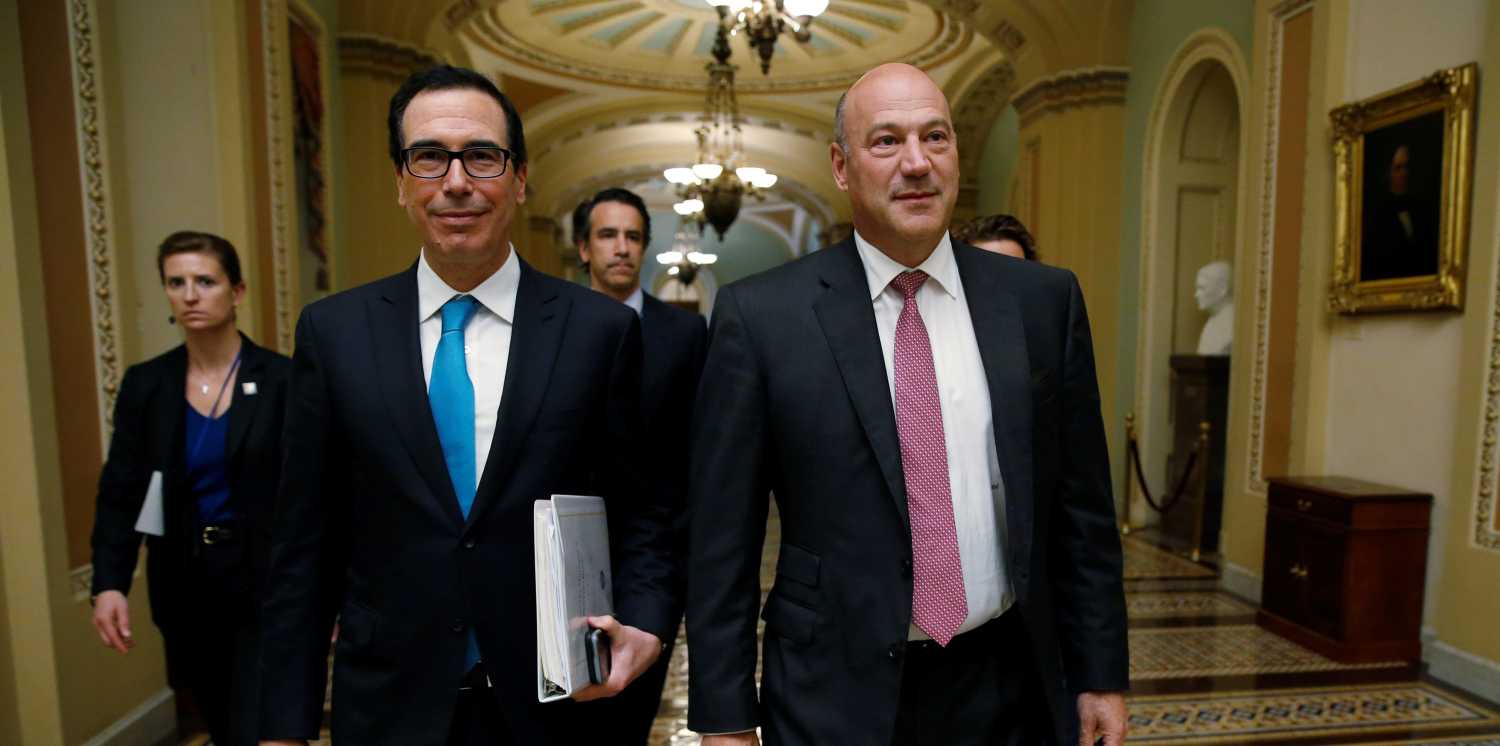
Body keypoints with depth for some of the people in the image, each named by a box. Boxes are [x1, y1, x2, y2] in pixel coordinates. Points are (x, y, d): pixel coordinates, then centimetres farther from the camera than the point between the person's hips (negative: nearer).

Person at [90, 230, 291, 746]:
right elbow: (120, 493, 1)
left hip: (268, 586, -4)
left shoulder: (283, 379, -7)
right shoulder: (144, 384, 3)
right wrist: (109, 582, -12)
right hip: (185, 588, 4)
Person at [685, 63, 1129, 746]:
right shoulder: (760, 314, -11)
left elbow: (1081, 510, 3)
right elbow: (721, 539, -8)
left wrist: (1101, 676, 7)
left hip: (1010, 689, 3)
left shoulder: (1044, 300, -3)